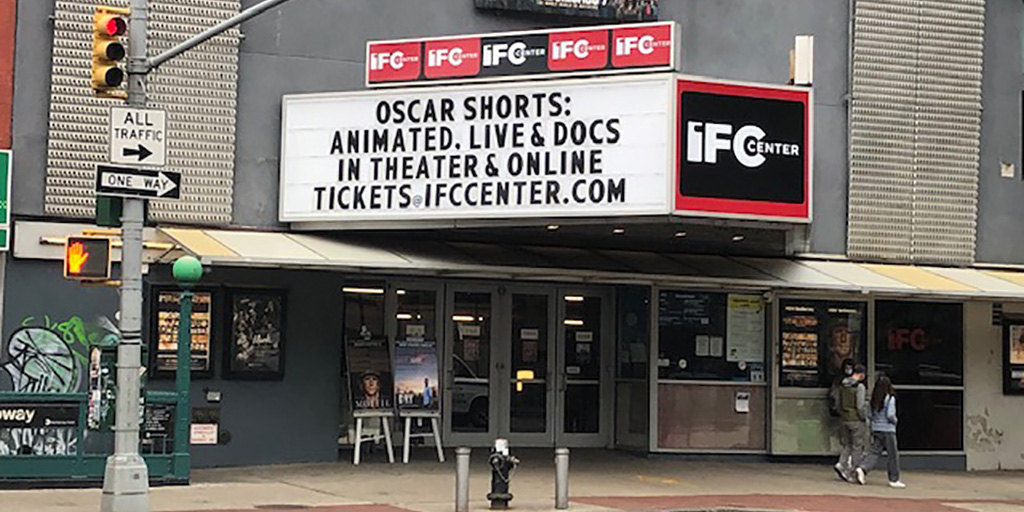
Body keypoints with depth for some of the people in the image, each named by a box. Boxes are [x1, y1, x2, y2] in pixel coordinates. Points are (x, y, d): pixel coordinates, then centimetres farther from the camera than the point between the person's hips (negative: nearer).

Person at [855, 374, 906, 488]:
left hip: (875, 429, 5)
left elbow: (870, 414, 7)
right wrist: (895, 420, 2)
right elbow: (890, 415, -17)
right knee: (893, 455, 7)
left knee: (874, 453, 5)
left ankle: (862, 468, -18)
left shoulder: (874, 399, 6)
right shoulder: (890, 398, -11)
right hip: (887, 429, -5)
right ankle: (894, 480, 13)